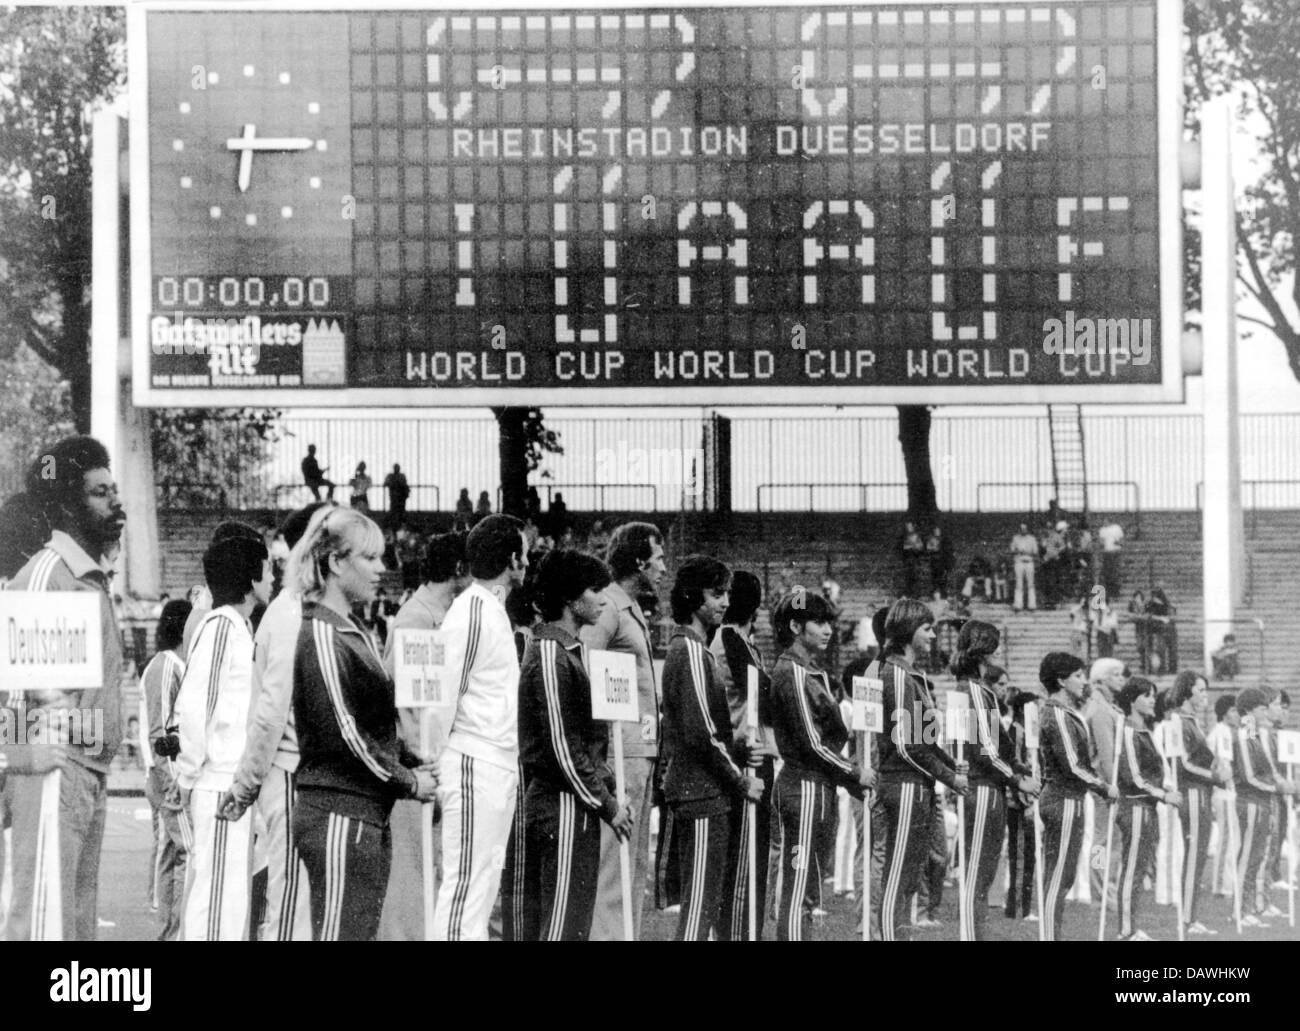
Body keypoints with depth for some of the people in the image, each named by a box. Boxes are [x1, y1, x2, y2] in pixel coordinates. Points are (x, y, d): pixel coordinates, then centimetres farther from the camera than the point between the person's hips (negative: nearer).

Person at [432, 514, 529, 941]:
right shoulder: (472, 611, -13)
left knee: (484, 884, 10)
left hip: (499, 766, 10)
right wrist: (434, 768, -15)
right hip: (475, 764, -10)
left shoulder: (493, 609, 16)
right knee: (465, 883, -9)